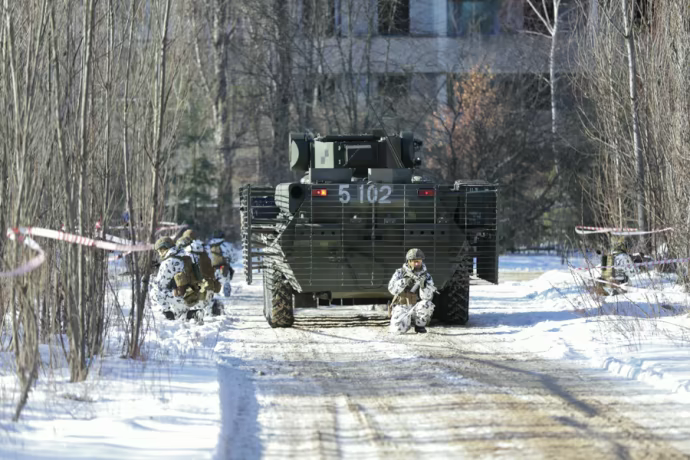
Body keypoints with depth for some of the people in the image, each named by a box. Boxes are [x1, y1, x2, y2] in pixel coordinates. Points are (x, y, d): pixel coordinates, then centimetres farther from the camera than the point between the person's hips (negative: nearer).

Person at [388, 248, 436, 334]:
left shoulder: (426, 276, -5)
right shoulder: (400, 273, -4)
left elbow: (427, 297, -17)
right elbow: (392, 289, -18)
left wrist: (423, 285, -36)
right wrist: (405, 280, -32)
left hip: (417, 308, 2)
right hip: (401, 308, -2)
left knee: (427, 304, -32)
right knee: (397, 329, -29)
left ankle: (420, 326, -4)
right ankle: (407, 321, 7)